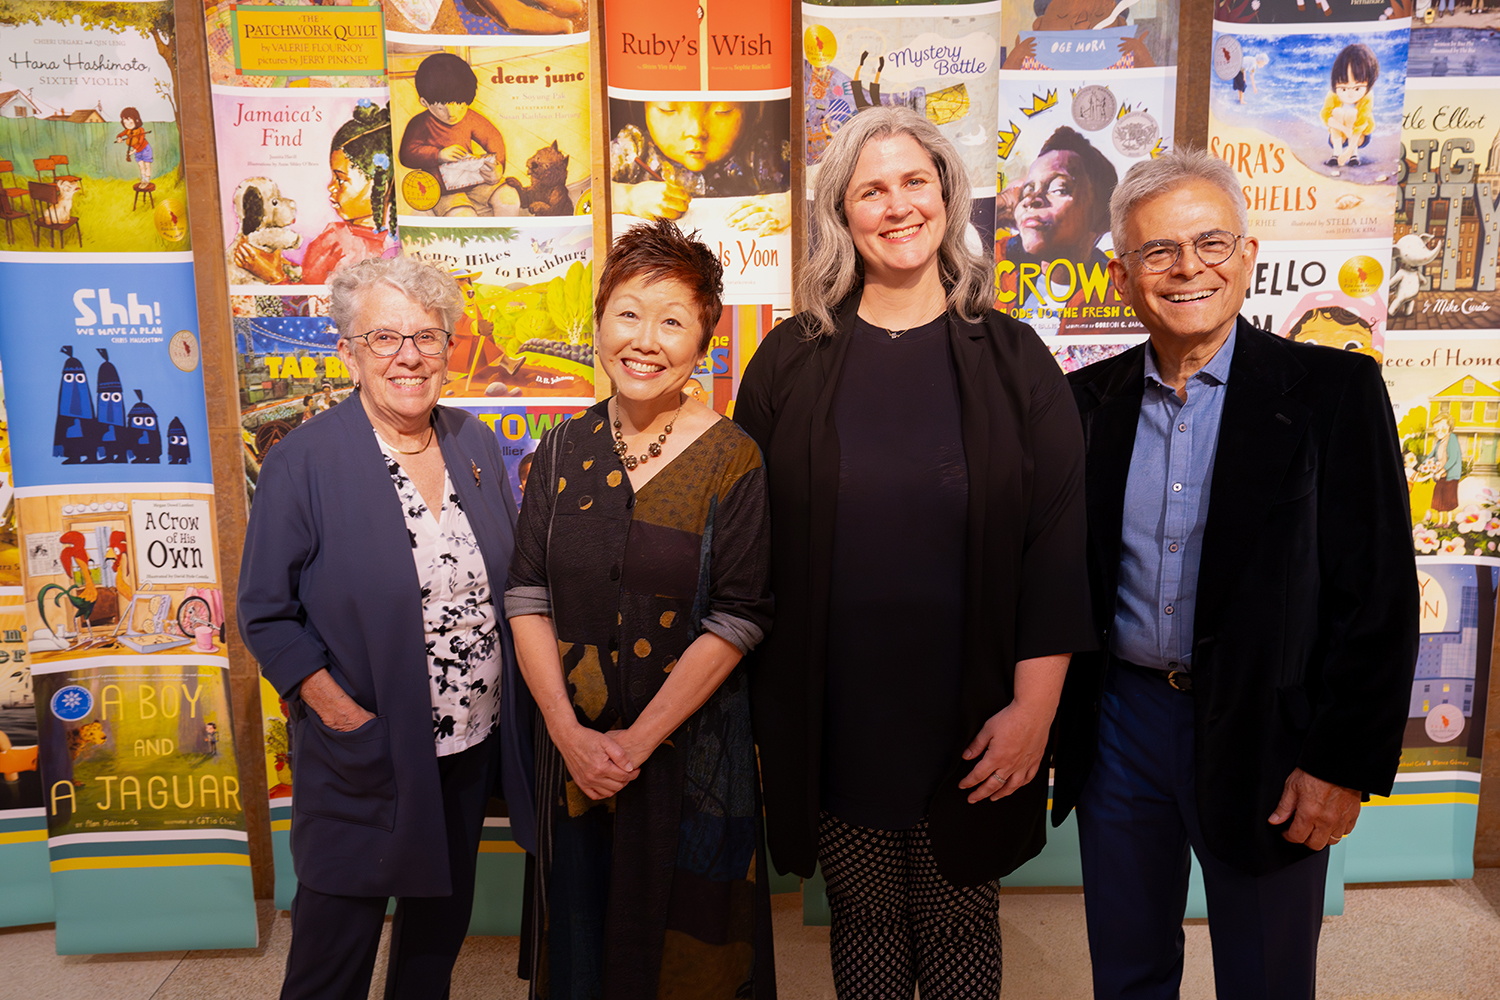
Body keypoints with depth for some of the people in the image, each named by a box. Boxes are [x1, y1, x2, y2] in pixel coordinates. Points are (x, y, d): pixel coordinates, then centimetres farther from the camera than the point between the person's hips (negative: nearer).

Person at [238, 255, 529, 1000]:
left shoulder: (477, 445, 1)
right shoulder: (303, 463, -13)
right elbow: (265, 613, -9)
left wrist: (517, 688, 1)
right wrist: (343, 715, -16)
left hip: (472, 744, 5)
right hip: (363, 759, -4)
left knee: (441, 922, 23)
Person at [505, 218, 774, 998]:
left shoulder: (732, 459, -11)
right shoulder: (563, 450, 1)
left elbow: (737, 620, -14)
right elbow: (526, 597, -2)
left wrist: (638, 740, -16)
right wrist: (571, 733, -10)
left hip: (692, 750, -3)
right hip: (573, 744, 3)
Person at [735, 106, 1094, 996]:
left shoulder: (1012, 359, -1)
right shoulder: (791, 363, 1)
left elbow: (1058, 542, -4)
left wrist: (1034, 706, -8)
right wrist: (765, 709, 1)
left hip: (970, 722, 0)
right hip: (832, 720, 1)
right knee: (864, 921, 17)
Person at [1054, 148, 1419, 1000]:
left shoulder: (1334, 392, -8)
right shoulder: (1088, 400, 1)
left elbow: (1380, 598, -9)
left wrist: (1345, 763, -11)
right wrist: (1048, 729, 3)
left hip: (1264, 736, -2)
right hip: (1120, 725, 3)